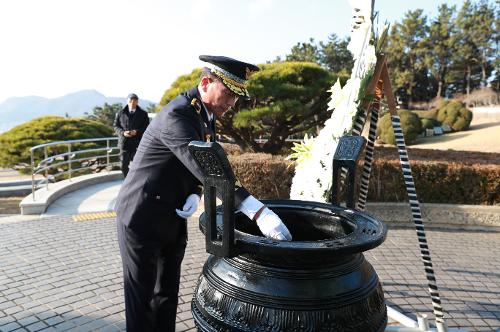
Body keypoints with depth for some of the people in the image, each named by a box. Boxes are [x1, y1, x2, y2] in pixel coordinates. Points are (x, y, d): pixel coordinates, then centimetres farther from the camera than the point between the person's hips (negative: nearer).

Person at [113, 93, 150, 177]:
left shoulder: (143, 114, 5)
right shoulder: (120, 113, 8)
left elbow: (147, 127, 2)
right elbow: (115, 126, 9)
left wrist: (137, 131, -16)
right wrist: (123, 132, -11)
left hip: (138, 143, -2)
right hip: (124, 143, 2)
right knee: (124, 165, 6)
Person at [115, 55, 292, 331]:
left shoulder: (205, 115, 5)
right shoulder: (176, 115, -24)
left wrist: (194, 195, -13)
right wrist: (257, 212, -43)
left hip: (172, 219, 8)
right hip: (142, 218, -8)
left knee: (167, 294, 17)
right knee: (142, 297, 8)